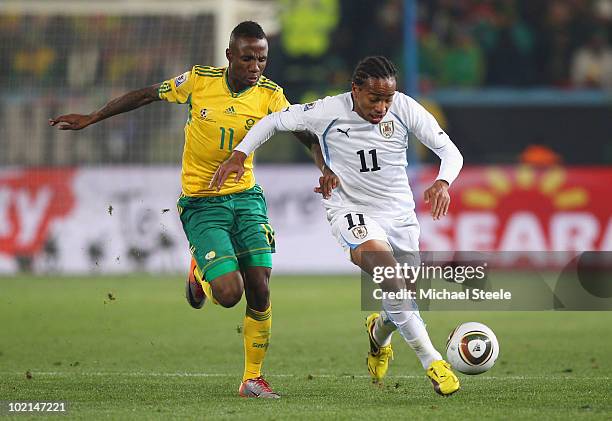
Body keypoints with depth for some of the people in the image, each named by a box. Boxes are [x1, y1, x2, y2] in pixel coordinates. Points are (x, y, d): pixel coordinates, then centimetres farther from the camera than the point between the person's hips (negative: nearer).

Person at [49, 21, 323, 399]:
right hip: (201, 201, -2)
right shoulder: (199, 81, -9)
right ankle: (200, 273, 21)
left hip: (247, 197, 2)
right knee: (229, 293, -17)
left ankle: (253, 378, 11)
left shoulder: (270, 95, -6)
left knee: (260, 290, -7)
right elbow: (147, 95, 4)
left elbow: (309, 134, -9)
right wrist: (90, 119, 8)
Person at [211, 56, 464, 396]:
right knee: (386, 268, -32)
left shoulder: (405, 109, -12)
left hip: (399, 212, 3)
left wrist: (442, 182, -29)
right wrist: (239, 156, -10)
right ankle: (431, 361, -31)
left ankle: (379, 331, 49)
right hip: (350, 211, -3)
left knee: (406, 298, 8)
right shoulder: (328, 112, -16)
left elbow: (450, 152, -9)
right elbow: (273, 121, 0)